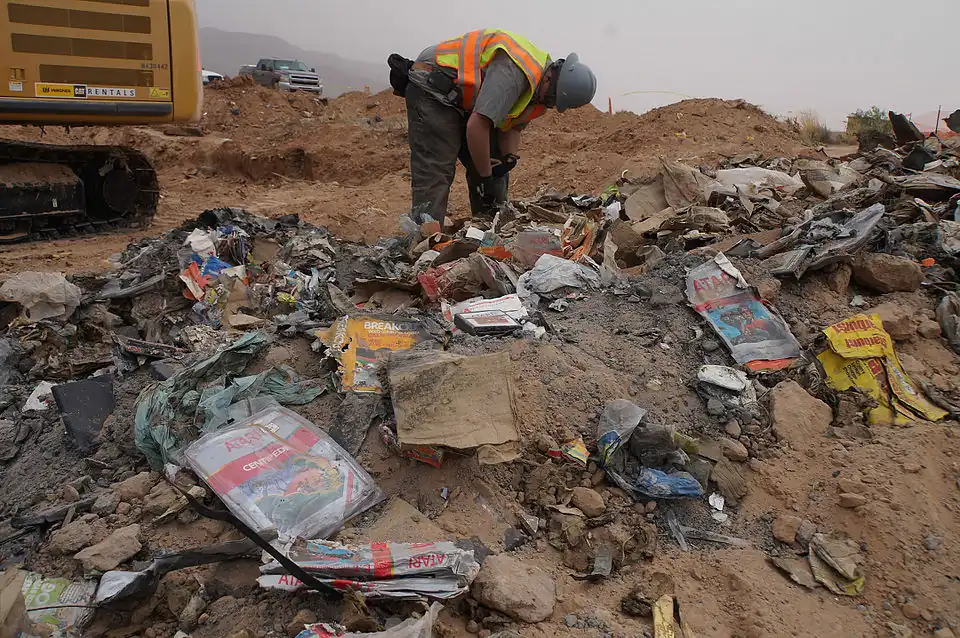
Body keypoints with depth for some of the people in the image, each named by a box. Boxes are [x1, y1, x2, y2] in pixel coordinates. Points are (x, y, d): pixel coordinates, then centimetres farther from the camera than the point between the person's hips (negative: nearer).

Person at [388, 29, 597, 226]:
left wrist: (509, 158, -12)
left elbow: (513, 126, 8)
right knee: (435, 174, -18)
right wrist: (485, 177, -22)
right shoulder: (513, 72, -31)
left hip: (465, 99, 10)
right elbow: (476, 126, -33)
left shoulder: (540, 90, -1)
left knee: (493, 167, 7)